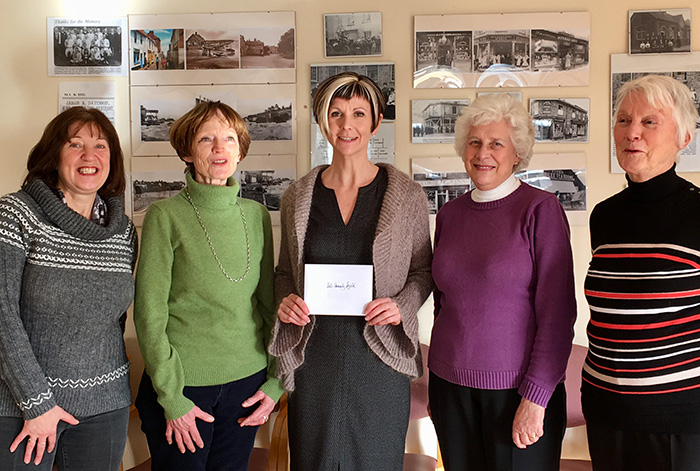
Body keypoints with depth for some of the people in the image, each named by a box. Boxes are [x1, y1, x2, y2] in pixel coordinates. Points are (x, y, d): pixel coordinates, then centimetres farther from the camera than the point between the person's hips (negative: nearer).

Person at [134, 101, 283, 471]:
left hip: (248, 380, 3)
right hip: (182, 383, -3)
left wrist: (275, 381, 5)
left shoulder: (257, 215, 4)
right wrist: (171, 398, -10)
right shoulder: (166, 216, -7)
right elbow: (149, 315, -8)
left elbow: (269, 301, 9)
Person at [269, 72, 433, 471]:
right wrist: (285, 300, -6)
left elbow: (423, 270, 7)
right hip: (314, 353, 2)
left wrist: (402, 306, -11)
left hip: (380, 356, -1)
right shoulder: (297, 197, 5)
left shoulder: (407, 196, -1)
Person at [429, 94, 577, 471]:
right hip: (451, 384, 4)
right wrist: (436, 383, 15)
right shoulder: (449, 214, 7)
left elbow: (557, 313, -10)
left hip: (518, 389, -4)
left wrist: (536, 397, -14)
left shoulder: (540, 209, -7)